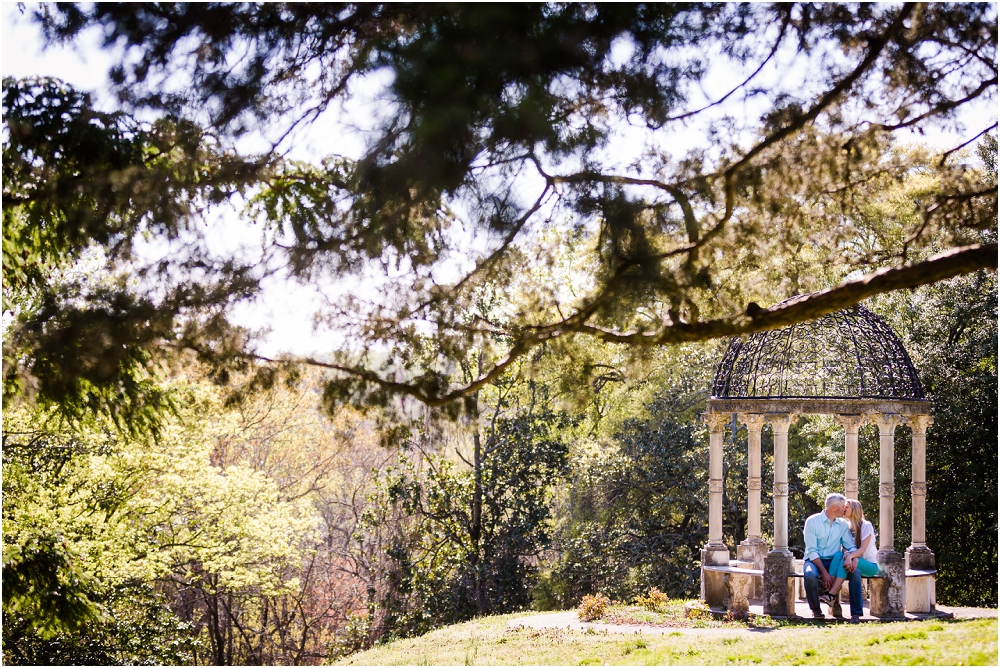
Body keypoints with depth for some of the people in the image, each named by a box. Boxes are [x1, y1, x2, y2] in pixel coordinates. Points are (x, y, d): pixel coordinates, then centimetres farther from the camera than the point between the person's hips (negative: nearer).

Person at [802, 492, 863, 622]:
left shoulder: (843, 524, 7)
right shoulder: (812, 521, -8)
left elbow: (851, 547, 3)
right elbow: (812, 551, -14)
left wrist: (850, 558, -23)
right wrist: (824, 573, -23)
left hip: (833, 562, 4)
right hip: (814, 561, -4)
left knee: (855, 572, -23)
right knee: (810, 575, -37)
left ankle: (856, 614, -20)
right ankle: (816, 609, -10)